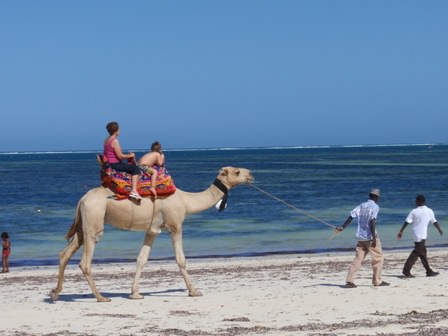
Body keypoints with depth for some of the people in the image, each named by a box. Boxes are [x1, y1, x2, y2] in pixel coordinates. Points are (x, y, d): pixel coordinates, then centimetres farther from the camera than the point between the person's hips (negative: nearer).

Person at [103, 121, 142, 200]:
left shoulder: (106, 140, 12)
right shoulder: (114, 141, -18)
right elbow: (120, 156, -21)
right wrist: (130, 156, -5)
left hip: (109, 163, 10)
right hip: (115, 164, -10)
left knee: (132, 166, 28)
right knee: (136, 169, -12)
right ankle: (134, 191, -23)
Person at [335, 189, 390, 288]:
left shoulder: (361, 206, 13)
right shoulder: (375, 206, -5)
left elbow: (351, 216, 2)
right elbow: (372, 221, -17)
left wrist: (342, 228, -1)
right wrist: (374, 237, -20)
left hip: (361, 238, 6)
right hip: (370, 237, -6)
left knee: (358, 259, 5)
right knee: (378, 258, 7)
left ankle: (350, 281, -4)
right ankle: (377, 281, 9)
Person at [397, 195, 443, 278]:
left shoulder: (414, 211, -2)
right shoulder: (429, 211, -3)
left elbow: (407, 222, -8)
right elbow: (434, 222, 8)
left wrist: (401, 231, -5)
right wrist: (440, 230, 24)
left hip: (416, 235, 4)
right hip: (422, 236, -4)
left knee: (422, 253, 12)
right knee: (416, 253, -5)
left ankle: (429, 271, 20)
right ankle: (406, 270, -13)